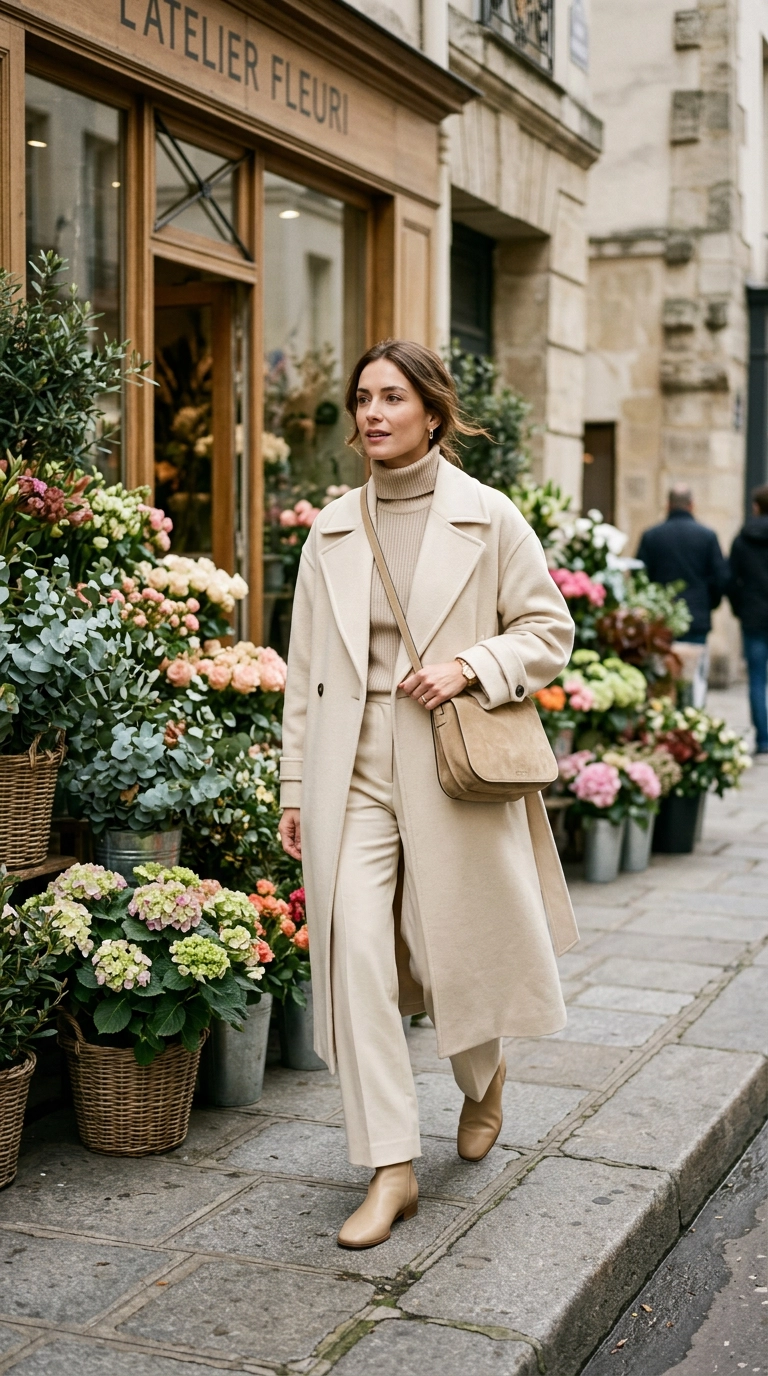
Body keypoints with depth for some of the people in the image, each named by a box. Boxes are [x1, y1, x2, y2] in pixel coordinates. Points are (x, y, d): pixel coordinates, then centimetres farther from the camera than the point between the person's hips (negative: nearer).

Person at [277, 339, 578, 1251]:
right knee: (355, 953, -8)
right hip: (352, 770, 2)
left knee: (457, 953, 7)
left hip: (452, 771, -2)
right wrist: (295, 787, 9)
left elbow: (548, 630, 4)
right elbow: (306, 667, 11)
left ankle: (483, 1077, 43)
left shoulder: (489, 518, 0)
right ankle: (390, 1168, 1)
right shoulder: (332, 531, 9)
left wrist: (470, 667, -14)